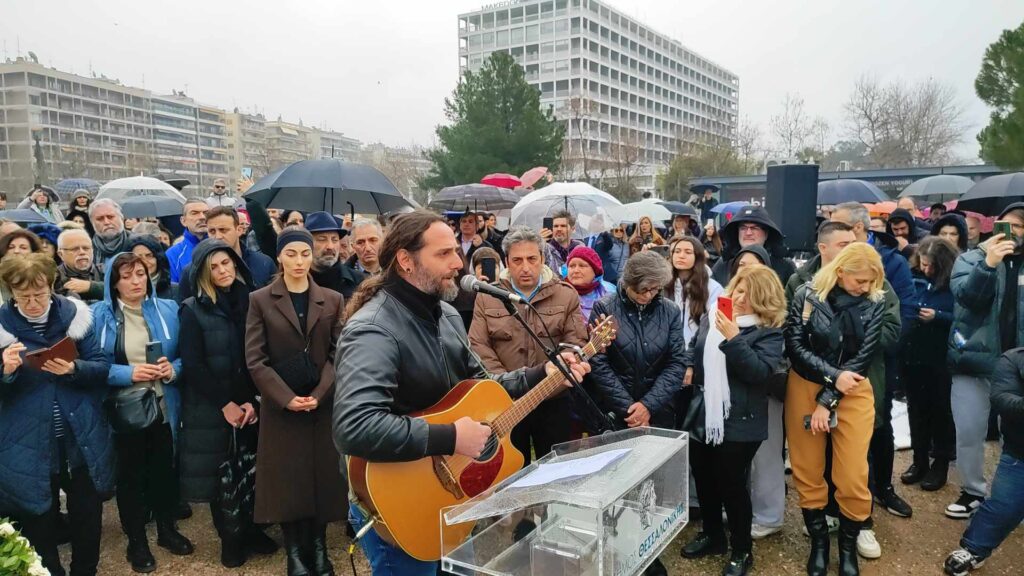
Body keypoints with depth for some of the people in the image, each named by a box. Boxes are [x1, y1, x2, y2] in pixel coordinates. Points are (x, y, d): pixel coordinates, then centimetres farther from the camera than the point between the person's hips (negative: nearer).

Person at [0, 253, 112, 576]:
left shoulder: (74, 314, -4)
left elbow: (102, 367, -2)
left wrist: (74, 368, -22)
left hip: (82, 439, 1)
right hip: (29, 445, -1)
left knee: (88, 513, 14)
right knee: (39, 521, 12)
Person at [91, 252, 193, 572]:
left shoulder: (168, 309, 1)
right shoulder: (100, 315, -5)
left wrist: (173, 368, -15)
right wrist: (129, 373, -19)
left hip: (164, 407, 2)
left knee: (164, 469, 15)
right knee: (130, 474, 12)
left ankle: (167, 529, 35)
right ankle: (136, 541, 29)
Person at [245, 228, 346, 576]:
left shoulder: (333, 300, 5)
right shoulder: (260, 300, 0)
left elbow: (339, 353, 0)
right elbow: (255, 359, -5)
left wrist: (319, 393, -13)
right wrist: (286, 397, -15)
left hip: (324, 404, 2)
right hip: (281, 406, -1)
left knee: (323, 476, 6)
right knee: (287, 479, 4)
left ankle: (318, 547, 22)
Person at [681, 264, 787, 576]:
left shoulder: (769, 331, -10)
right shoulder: (711, 316, 7)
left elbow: (761, 371, -24)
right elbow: (694, 347, 22)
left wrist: (732, 338, -30)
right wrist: (689, 367, 3)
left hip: (739, 423, -6)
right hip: (702, 416, 6)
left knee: (732, 484, 3)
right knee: (704, 480, 17)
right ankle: (712, 535, 38)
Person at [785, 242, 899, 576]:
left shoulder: (875, 303, -4)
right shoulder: (808, 295, -7)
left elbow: (863, 356, -9)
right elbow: (794, 345, -10)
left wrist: (827, 400, -13)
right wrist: (832, 375, -20)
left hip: (852, 392, 0)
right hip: (805, 386, 0)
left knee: (852, 478, -1)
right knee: (807, 473, 8)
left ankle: (848, 546, 23)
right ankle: (818, 542, 27)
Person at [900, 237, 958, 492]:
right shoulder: (913, 276, 2)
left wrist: (937, 316, -21)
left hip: (941, 358, -4)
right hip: (913, 354, 4)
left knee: (941, 410, 8)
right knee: (916, 409, 12)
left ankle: (940, 464, 22)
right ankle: (919, 460, 25)